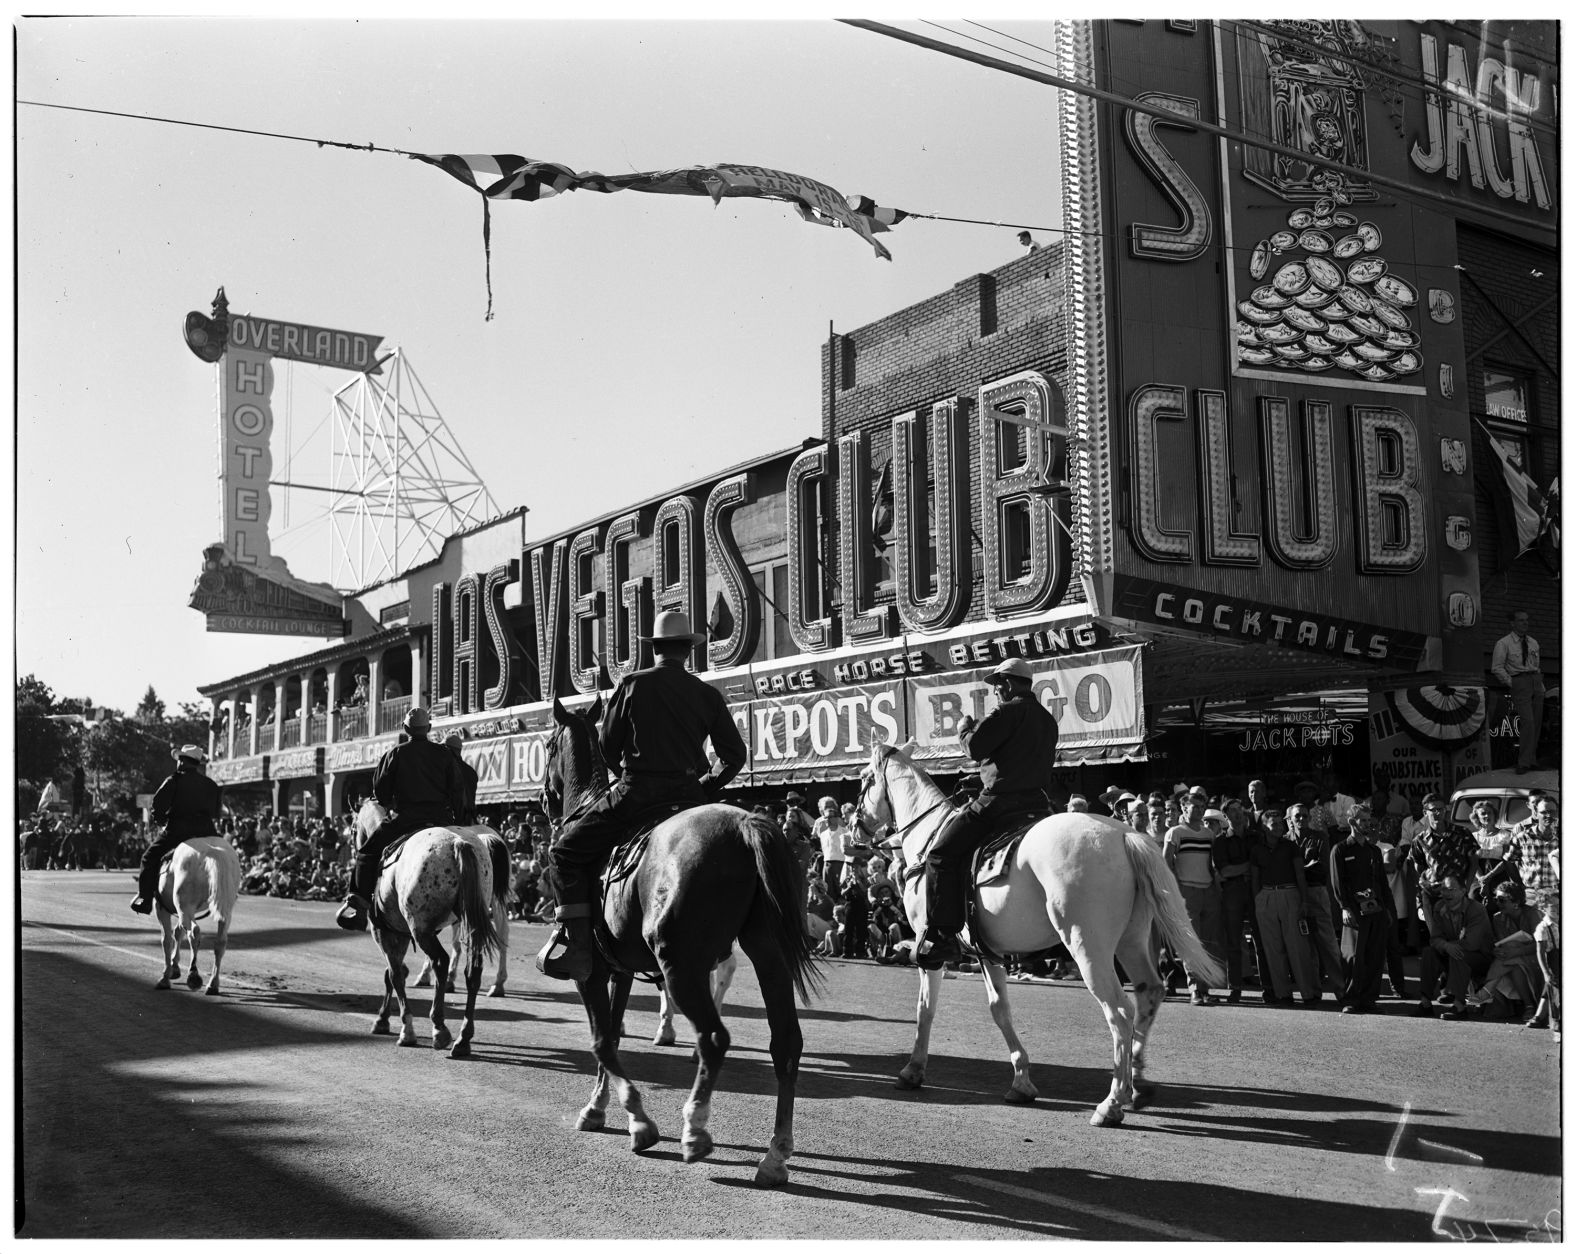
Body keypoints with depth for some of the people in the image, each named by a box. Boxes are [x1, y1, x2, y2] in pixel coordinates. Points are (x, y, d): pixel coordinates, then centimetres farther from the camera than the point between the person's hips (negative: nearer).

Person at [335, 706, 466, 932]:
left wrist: (390, 807, 26)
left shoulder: (395, 754, 4)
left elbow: (380, 790, 7)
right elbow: (458, 790, 8)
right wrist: (456, 818, 19)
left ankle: (358, 904, -8)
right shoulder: (444, 755, 9)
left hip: (405, 818, -2)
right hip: (441, 819, 2)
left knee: (368, 852, 5)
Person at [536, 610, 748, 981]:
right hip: (690, 797, 3)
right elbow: (734, 755, 5)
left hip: (635, 793, -3)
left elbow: (608, 748, 5)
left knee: (567, 850, 10)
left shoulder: (633, 684, 0)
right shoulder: (708, 695, 7)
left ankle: (574, 942, -2)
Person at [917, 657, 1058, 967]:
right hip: (1038, 801, 9)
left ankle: (942, 936, -16)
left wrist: (964, 727, 7)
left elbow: (975, 747, -14)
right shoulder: (1048, 720, 19)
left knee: (941, 854, -8)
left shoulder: (1009, 711, -8)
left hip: (999, 802, -9)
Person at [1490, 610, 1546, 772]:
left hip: (1536, 682, 6)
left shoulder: (1533, 643, 17)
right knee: (1528, 722, -17)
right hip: (1519, 683, -6)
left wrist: (1540, 683, 13)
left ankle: (1532, 760, 13)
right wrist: (1510, 683, -8)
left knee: (1537, 723, 4)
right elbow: (1497, 668, -4)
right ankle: (1524, 762, -13)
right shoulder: (1503, 643, -1)